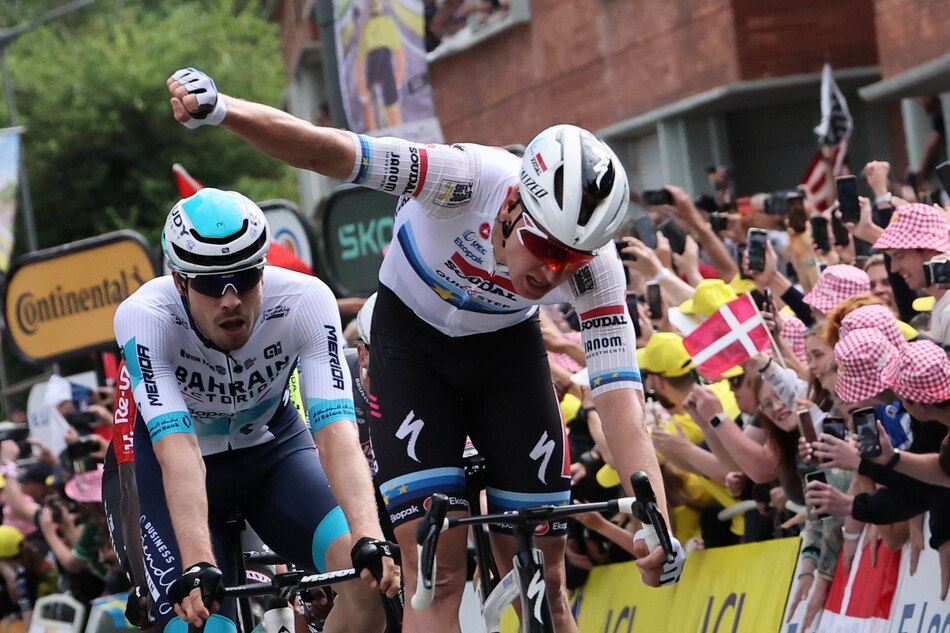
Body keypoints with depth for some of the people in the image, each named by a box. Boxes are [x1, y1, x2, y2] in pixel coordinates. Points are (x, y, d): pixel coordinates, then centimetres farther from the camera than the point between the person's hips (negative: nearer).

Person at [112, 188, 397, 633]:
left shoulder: (306, 301, -28)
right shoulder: (144, 317, -31)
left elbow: (335, 431, -37)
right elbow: (178, 452, -40)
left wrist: (370, 539, -51)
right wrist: (197, 564, -53)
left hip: (271, 444, 1)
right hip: (171, 467, -1)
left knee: (372, 574, -24)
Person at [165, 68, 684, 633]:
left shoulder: (594, 267, -27)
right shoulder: (471, 179, -35)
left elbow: (620, 400, -31)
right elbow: (324, 151, -43)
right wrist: (221, 109, -60)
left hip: (506, 344, 3)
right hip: (413, 336, -2)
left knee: (542, 580, -3)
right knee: (437, 569, -16)